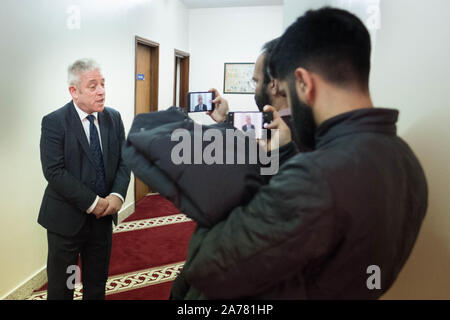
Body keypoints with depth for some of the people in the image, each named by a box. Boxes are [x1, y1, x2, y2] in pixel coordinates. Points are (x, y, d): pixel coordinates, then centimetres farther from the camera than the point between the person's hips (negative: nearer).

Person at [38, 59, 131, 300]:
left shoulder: (113, 118, 2)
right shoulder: (54, 122, -11)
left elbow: (124, 161, 3)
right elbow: (54, 172, -18)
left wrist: (117, 195, -14)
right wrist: (92, 202, -20)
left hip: (104, 216, 4)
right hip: (67, 218, -4)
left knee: (97, 284, 18)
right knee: (61, 287, 12)